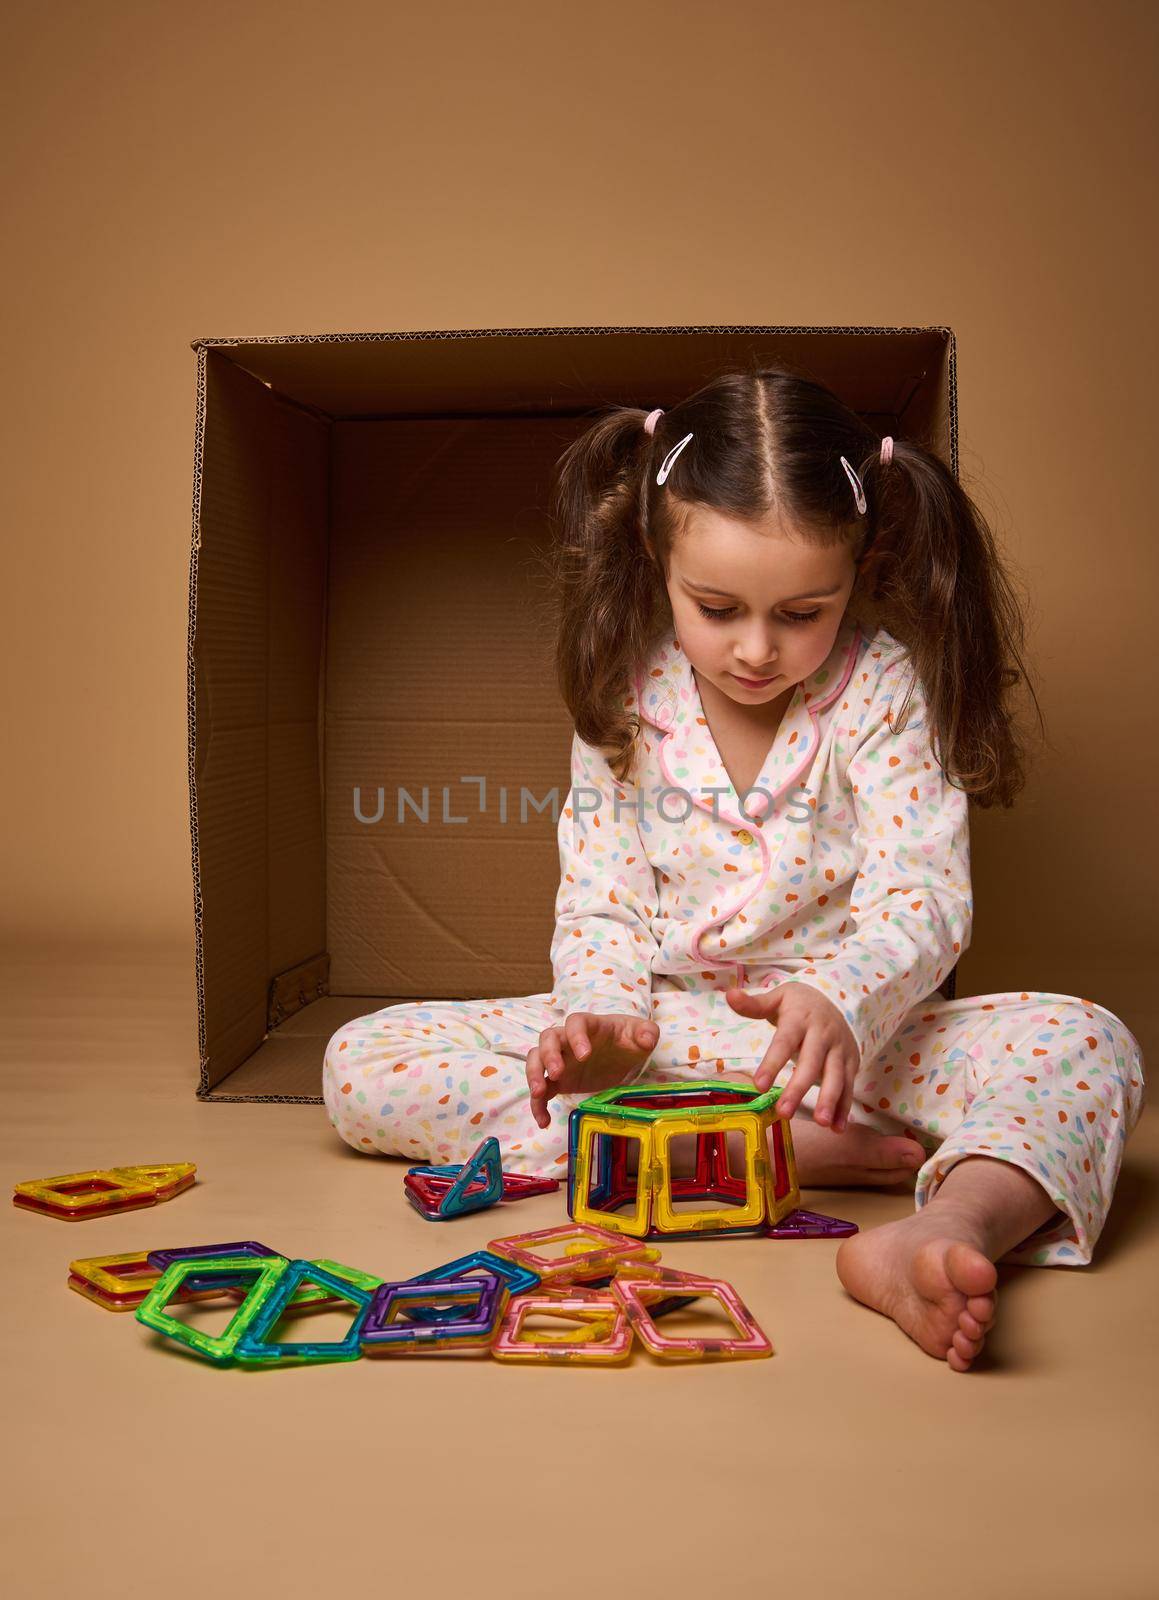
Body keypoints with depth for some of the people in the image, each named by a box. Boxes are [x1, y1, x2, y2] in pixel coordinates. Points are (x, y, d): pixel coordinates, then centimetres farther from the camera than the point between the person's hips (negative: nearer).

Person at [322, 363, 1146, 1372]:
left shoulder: (882, 690, -8)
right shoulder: (626, 699, -2)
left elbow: (920, 899, -17)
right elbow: (601, 912, -1)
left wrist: (841, 1004, -40)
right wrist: (602, 1021, -24)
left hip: (847, 1030, -1)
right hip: (662, 1028, 2)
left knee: (1089, 1045, -27)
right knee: (361, 1064, -17)